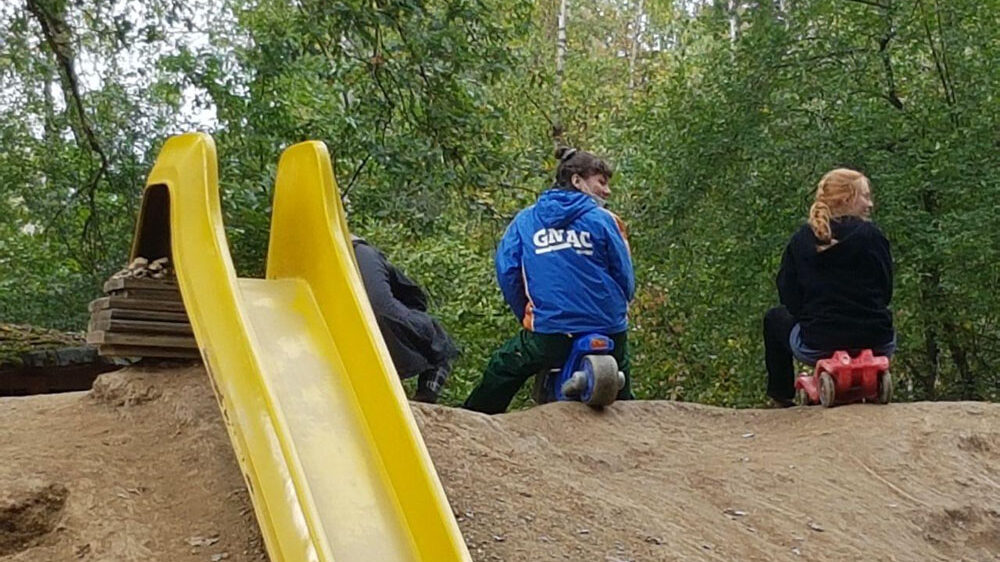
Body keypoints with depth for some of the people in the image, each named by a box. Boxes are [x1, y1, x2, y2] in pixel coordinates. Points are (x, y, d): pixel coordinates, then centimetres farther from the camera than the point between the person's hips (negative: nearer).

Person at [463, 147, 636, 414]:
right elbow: (626, 279, 1)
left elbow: (507, 271, 2)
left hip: (549, 333, 0)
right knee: (621, 398, 25)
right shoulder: (604, 220, 3)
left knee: (501, 371, 22)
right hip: (608, 331, 0)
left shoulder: (525, 220, 9)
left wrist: (526, 316, 14)